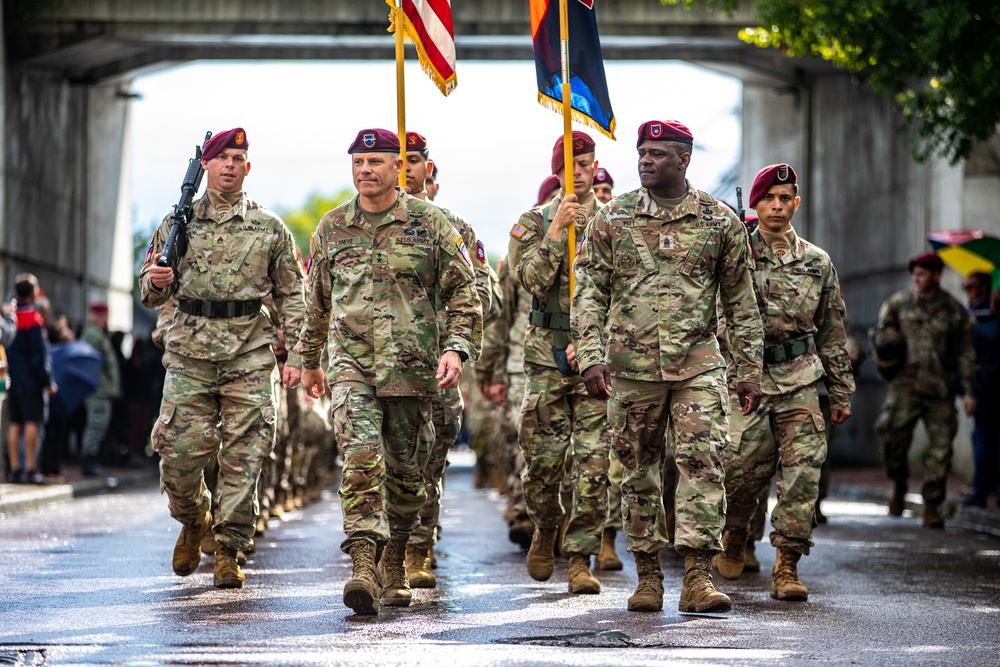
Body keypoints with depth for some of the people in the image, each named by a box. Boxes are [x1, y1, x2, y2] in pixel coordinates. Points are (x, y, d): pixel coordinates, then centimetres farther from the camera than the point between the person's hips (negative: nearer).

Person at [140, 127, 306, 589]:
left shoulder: (270, 228, 9)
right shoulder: (178, 221, 10)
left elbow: (291, 296, 12)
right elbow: (150, 291, 13)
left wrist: (294, 356, 4)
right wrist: (156, 283, -11)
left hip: (250, 353, 0)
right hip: (190, 350, 1)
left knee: (243, 458, -4)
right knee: (179, 452, -4)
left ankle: (230, 551, 4)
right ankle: (194, 523, 24)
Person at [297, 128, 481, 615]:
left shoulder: (429, 223, 2)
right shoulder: (332, 227, 9)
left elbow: (463, 291, 4)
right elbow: (317, 300, 22)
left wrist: (456, 348, -9)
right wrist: (310, 360, 27)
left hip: (412, 368, 0)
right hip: (351, 363, 0)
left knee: (405, 470, 9)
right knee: (362, 458, -19)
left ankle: (394, 562, 28)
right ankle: (363, 566, -27)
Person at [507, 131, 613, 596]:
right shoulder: (536, 222, 6)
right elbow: (531, 280, -9)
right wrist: (555, 230, -16)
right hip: (547, 353, 1)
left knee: (594, 463, -6)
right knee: (543, 457, 2)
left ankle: (581, 558, 0)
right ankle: (545, 530, 30)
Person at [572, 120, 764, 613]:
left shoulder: (720, 220, 4)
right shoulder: (612, 218, 5)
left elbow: (740, 301, 9)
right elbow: (588, 291, 3)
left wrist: (750, 371, 6)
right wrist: (590, 357, -8)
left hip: (698, 364, -1)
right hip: (632, 365, 1)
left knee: (703, 463, -11)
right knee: (639, 471, 7)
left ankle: (698, 577, -12)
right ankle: (648, 576, 17)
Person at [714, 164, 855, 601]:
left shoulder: (817, 262, 12)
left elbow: (833, 331, 17)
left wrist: (841, 392, 16)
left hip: (800, 384, 2)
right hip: (746, 380, -2)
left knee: (803, 471, -9)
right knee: (744, 472, -2)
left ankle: (787, 566, -5)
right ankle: (734, 537, 28)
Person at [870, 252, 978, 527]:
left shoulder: (954, 311, 7)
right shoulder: (899, 303, 9)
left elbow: (965, 353, 9)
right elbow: (880, 330, 20)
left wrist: (969, 391, 4)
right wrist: (882, 354, -1)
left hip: (941, 387, 0)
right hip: (906, 382, 0)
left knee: (941, 446, -3)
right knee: (892, 430, -21)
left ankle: (931, 507, 7)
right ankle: (898, 485, 3)